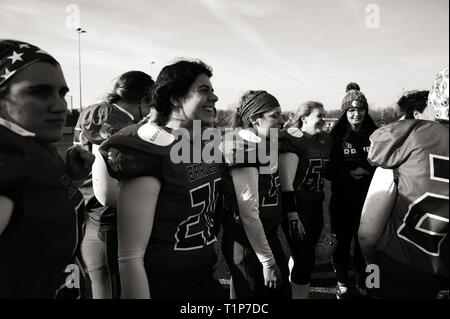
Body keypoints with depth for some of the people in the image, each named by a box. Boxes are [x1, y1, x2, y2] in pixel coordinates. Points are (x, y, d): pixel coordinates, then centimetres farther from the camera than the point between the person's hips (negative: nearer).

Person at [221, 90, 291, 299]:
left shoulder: (266, 145, 6)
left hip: (267, 236, 9)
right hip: (248, 244, -9)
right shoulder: (246, 149, -22)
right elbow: (248, 213, -24)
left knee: (282, 291, 20)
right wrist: (268, 262, -19)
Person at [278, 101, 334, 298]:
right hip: (297, 207, -7)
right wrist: (292, 215, -21)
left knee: (304, 258, 17)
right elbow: (286, 181, -18)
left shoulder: (325, 140, 10)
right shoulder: (291, 139, -13)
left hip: (316, 206, 8)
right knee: (305, 262, -3)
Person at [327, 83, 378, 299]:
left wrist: (367, 171, -11)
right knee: (342, 241, 7)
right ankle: (342, 284, 27)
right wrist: (349, 173, -16)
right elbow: (328, 170, -4)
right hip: (342, 198, -1)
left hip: (368, 198, 1)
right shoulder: (335, 136, -4)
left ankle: (363, 282, 29)